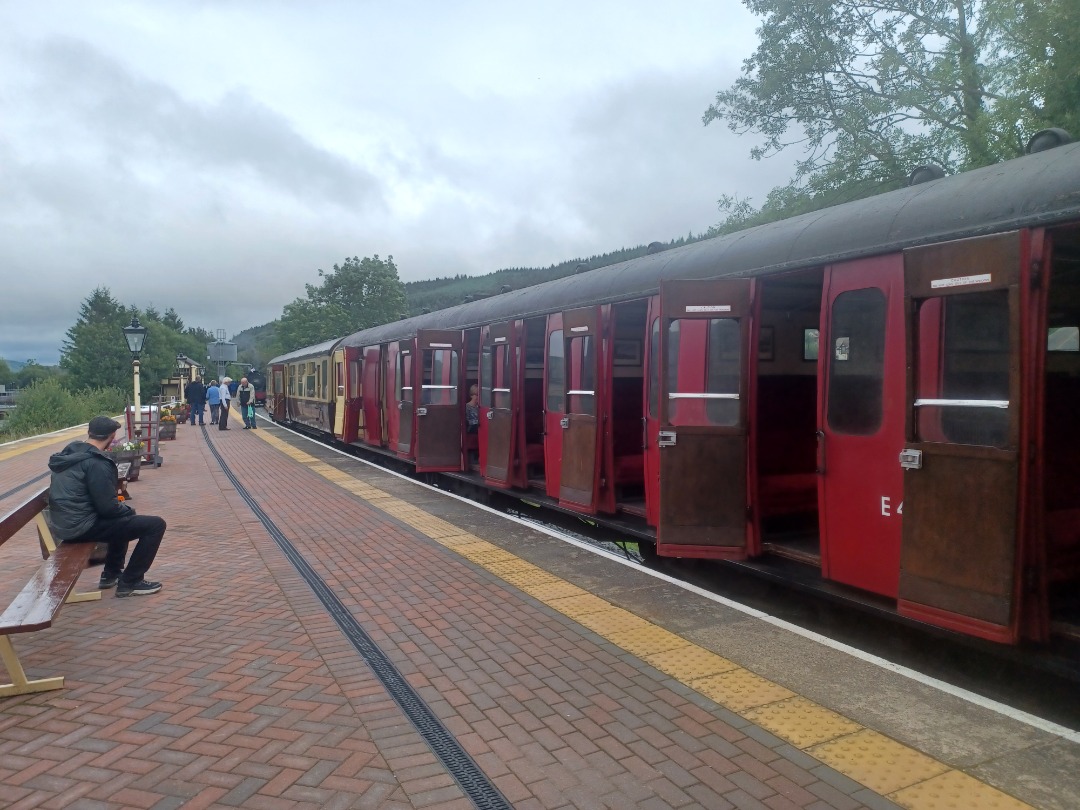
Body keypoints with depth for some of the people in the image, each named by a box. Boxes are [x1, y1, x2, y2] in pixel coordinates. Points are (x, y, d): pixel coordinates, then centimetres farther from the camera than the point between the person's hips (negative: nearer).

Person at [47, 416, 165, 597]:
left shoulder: (68, 453, 8)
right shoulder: (96, 462, -20)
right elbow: (107, 507, -21)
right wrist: (129, 510, 0)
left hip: (64, 524, 10)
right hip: (81, 527, -10)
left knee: (123, 519, 34)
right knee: (155, 525, -9)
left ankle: (111, 574, 34)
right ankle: (130, 582, 0)